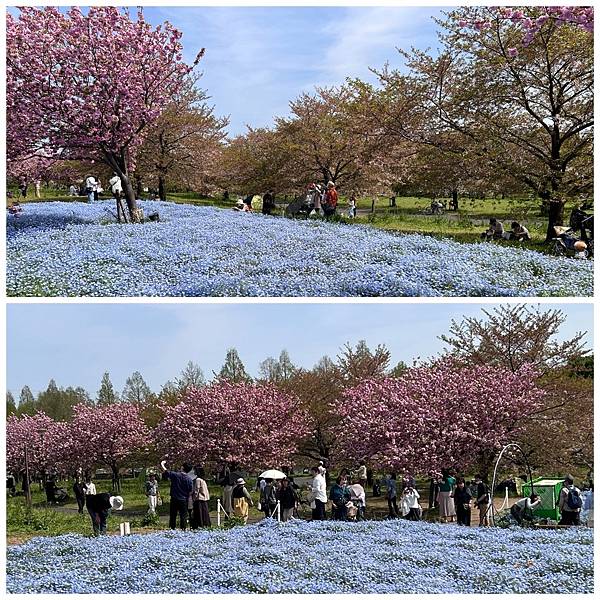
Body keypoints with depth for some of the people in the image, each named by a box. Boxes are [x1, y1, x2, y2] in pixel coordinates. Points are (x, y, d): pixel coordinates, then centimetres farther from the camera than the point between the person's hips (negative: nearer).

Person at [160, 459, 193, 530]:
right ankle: (183, 529, 0)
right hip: (184, 500, 1)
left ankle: (173, 528, 7)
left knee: (173, 515, 7)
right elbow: (190, 491, 1)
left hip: (174, 500, -1)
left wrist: (162, 464, 16)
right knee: (183, 515, 5)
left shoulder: (175, 475, -8)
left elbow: (165, 471, -1)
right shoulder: (189, 479, -2)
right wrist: (187, 498, 15)